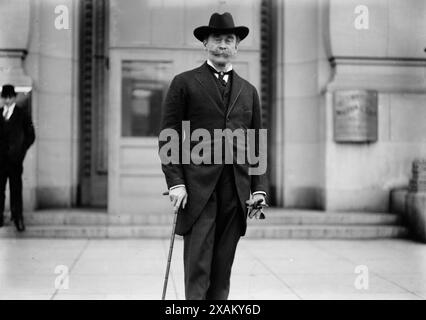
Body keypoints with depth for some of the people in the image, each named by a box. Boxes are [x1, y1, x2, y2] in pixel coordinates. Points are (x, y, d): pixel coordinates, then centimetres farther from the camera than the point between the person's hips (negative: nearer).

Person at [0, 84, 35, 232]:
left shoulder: (22, 114, 3)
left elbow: (30, 136, 5)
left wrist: (21, 151, -4)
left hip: (14, 158, -2)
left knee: (16, 189, 0)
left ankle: (18, 218, 6)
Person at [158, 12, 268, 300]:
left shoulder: (249, 91, 18)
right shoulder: (184, 83, 6)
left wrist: (259, 188, 6)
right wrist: (175, 182, -9)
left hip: (236, 191, 3)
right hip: (197, 189, -3)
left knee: (222, 271, 6)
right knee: (197, 267, -6)